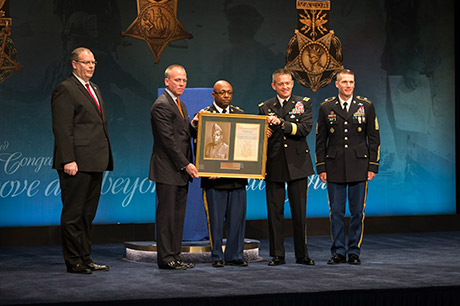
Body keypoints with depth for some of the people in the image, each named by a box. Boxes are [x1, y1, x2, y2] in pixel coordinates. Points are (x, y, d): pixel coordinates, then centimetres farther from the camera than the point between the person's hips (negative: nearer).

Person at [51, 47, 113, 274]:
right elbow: (62, 128, -14)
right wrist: (68, 160, -20)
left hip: (95, 162, 9)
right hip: (77, 164, -9)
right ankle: (73, 261, 4)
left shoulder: (94, 89, 20)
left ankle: (85, 258, 19)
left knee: (88, 213, 13)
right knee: (73, 213, -2)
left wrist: (105, 157, 17)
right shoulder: (65, 89, -8)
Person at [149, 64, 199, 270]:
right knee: (167, 214, -5)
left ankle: (175, 255, 14)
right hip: (167, 170, -9)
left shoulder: (180, 105, 19)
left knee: (178, 214, 9)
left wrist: (194, 125, 3)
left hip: (181, 169, 9)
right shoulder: (161, 106, -13)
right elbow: (168, 140, -17)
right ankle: (165, 258, 0)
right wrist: (185, 165, -17)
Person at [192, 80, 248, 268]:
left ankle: (235, 255, 13)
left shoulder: (240, 115, 13)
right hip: (214, 177, -3)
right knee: (216, 219, 2)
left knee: (237, 217, 5)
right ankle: (217, 256, 12)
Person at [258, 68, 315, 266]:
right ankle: (277, 255, 9)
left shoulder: (303, 104, 6)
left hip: (297, 165, -1)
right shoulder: (265, 108, 11)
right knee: (274, 211, 1)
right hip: (274, 165, 1)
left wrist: (282, 123, -19)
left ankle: (302, 255, 12)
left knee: (300, 212, 2)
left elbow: (305, 129, -9)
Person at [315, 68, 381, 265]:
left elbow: (374, 138, 6)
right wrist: (321, 168, 2)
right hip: (334, 168, 0)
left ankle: (354, 252, 11)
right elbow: (320, 140, 8)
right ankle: (338, 252, 10)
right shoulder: (326, 108, 6)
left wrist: (373, 166, 0)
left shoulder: (366, 106, 5)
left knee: (357, 212, 2)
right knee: (336, 212, 2)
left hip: (358, 167, 0)